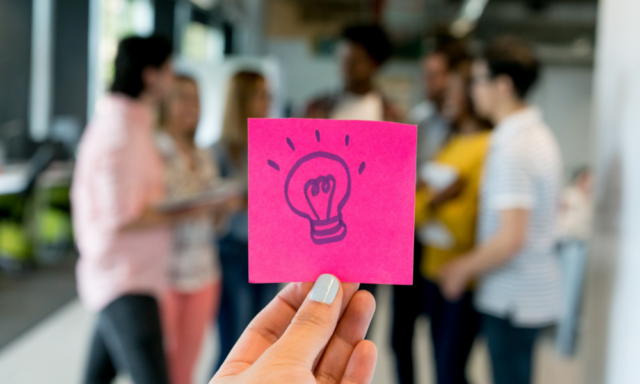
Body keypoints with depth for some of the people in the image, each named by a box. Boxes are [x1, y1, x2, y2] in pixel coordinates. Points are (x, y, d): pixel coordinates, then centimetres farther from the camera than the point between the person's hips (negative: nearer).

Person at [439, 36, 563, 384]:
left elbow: (511, 238, -27)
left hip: (512, 299, -10)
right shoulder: (539, 134, 9)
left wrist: (463, 268, -12)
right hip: (535, 291, 10)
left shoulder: (512, 150, -23)